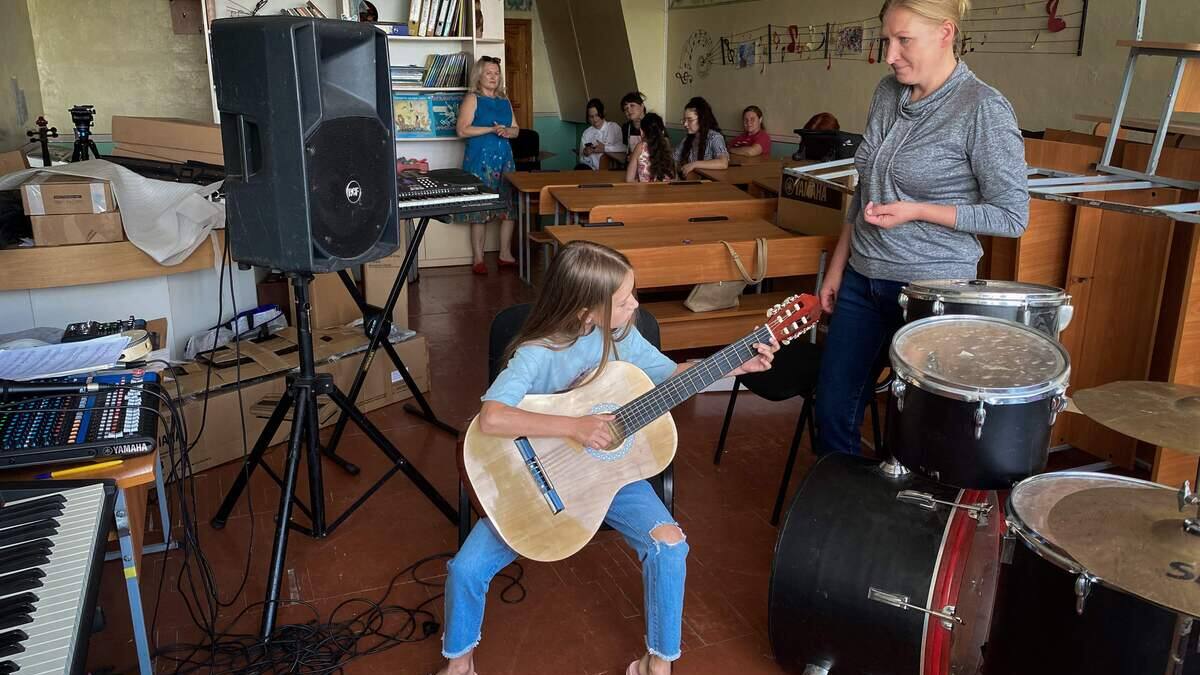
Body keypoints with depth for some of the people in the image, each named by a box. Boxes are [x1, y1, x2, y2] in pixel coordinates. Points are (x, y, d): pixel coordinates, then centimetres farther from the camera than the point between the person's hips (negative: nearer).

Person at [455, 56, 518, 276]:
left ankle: (506, 255, 16)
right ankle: (478, 259, 4)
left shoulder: (505, 101, 16)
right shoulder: (472, 99, -2)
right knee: (479, 209, -3)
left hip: (504, 158, 6)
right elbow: (462, 130, -11)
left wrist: (507, 131, -6)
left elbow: (516, 129, 17)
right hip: (480, 159, -6)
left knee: (508, 208, 5)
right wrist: (491, 129, -16)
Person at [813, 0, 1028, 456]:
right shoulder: (888, 93, 5)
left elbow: (1012, 216, -12)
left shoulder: (983, 110, -14)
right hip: (862, 280, 6)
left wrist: (915, 211, -19)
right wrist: (837, 266, 12)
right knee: (831, 410, 11)